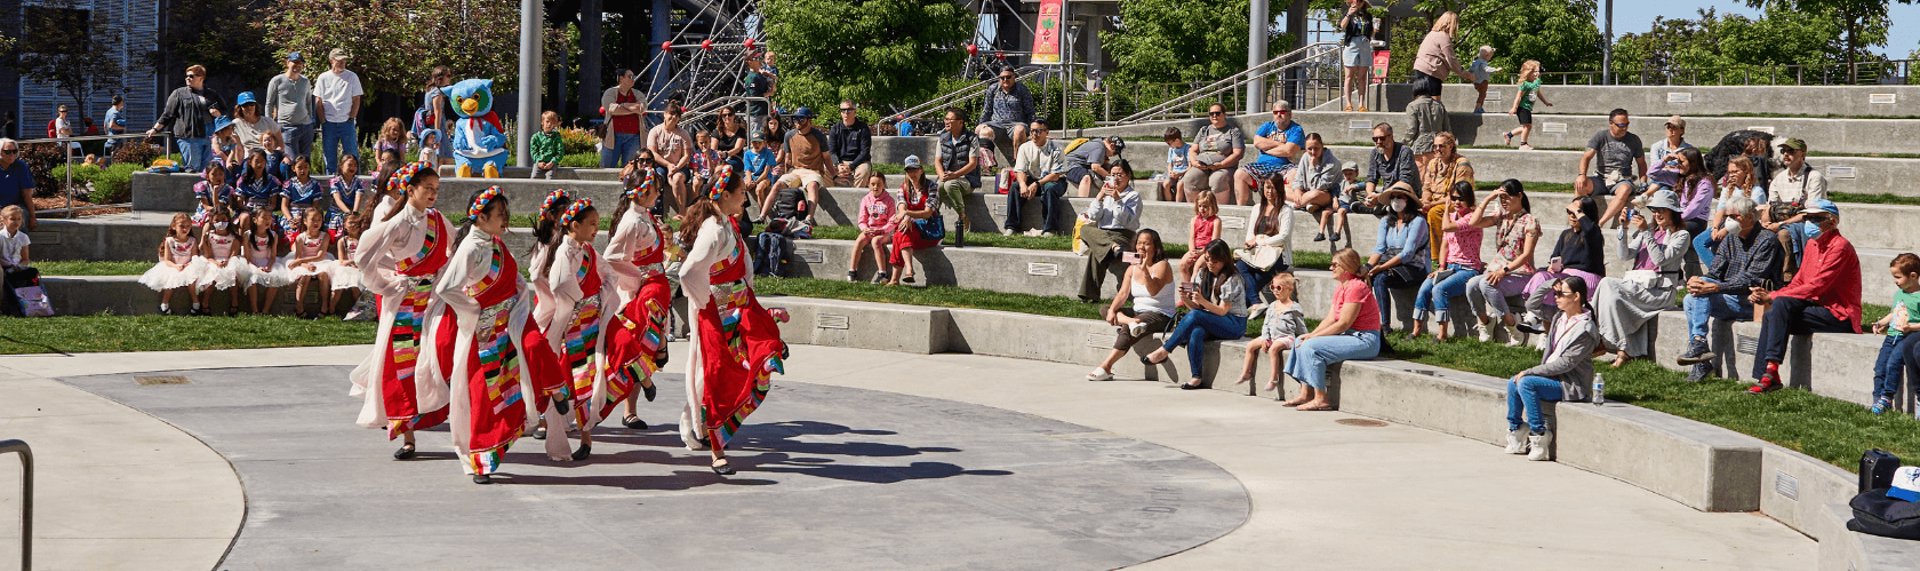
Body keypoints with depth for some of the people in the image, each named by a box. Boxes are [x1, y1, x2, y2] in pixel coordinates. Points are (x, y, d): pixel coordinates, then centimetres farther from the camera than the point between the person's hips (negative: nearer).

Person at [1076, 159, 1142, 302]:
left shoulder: (1134, 196, 5)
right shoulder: (1106, 191, 20)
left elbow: (1127, 220, -10)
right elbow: (1093, 216, 9)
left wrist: (1117, 200, -15)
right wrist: (1099, 197, -4)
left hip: (1122, 235, -5)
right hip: (1101, 234, 5)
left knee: (1095, 252, -29)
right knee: (1085, 229, -29)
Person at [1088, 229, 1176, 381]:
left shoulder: (1162, 266, -6)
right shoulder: (1132, 269, 13)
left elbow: (1154, 291, -22)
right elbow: (1123, 293, 0)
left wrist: (1145, 271, -33)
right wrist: (1112, 310, -17)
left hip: (1160, 315, -8)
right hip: (1138, 312, 8)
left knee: (1127, 330, -32)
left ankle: (1106, 367, -35)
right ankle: (1130, 322, -36)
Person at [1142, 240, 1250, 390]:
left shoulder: (1232, 280, -7)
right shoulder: (1205, 275, 12)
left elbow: (1222, 311, -13)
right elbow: (1196, 306, 9)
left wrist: (1202, 301, -28)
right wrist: (1185, 299, -13)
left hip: (1235, 324, -5)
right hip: (1212, 323, 5)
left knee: (1194, 316, -30)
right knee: (1195, 332, -33)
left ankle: (1163, 351, -22)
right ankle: (1197, 378, -35)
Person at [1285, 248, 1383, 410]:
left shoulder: (1356, 287, -16)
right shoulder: (1340, 289, 15)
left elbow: (1343, 324, -20)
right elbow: (1330, 319, 10)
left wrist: (1313, 336, -16)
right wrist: (1311, 335, -6)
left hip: (1365, 340, -10)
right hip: (1350, 337, 10)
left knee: (1311, 346, -22)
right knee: (1302, 342, 6)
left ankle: (1320, 399, -19)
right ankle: (1306, 394, 3)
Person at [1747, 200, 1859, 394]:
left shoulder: (1840, 246, -12)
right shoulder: (1813, 244, 15)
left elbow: (1816, 286, -19)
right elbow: (1798, 282, 13)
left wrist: (1774, 297, -19)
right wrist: (1769, 295, -6)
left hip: (1839, 315, -8)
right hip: (1818, 308, 8)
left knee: (1781, 305, -26)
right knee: (1771, 315, -15)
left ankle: (1772, 370, -28)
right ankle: (1766, 377, -20)